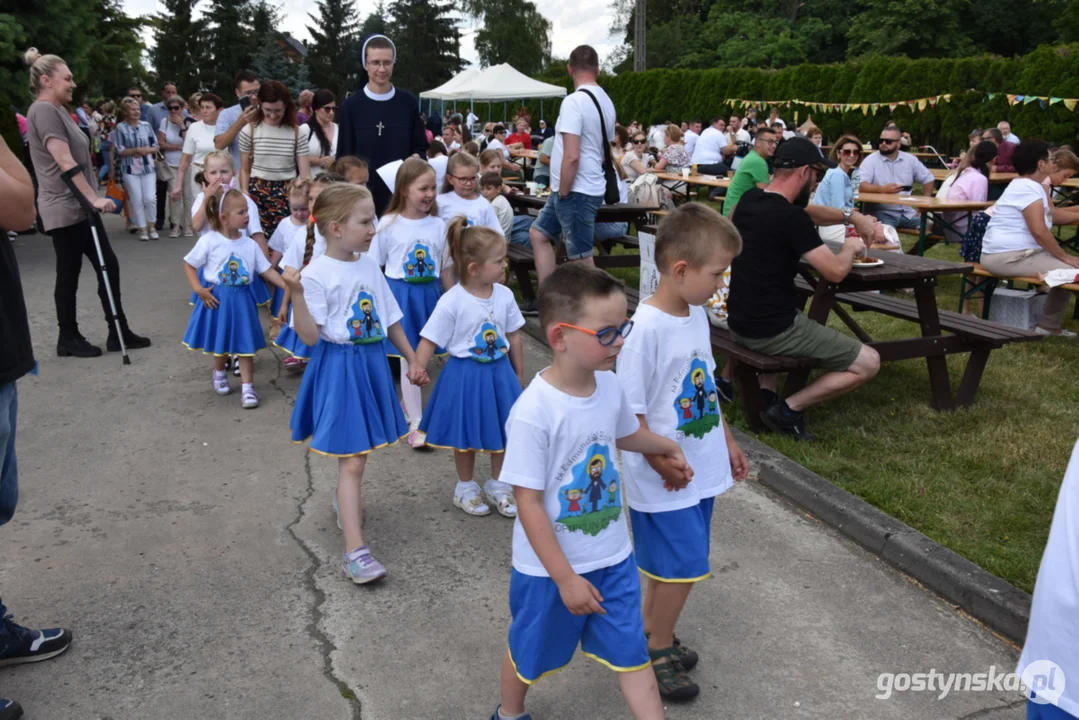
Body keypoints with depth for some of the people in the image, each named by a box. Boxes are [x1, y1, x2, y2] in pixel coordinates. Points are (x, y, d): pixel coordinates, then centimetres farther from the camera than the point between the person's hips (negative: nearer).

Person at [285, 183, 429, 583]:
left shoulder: (370, 266, 5)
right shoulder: (317, 273, -15)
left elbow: (391, 319, 14)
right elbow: (309, 335, -19)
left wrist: (413, 360, 17)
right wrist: (296, 294, -31)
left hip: (373, 363, 7)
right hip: (339, 368, -6)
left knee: (358, 450, 18)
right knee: (352, 460, -8)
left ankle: (345, 503, 46)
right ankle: (354, 550, -3)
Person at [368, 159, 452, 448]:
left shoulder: (438, 225, 0)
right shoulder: (388, 224, -6)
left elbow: (446, 271, 6)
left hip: (430, 295, 3)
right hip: (400, 295, -2)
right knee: (408, 360, 2)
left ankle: (408, 408, 31)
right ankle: (416, 424, 10)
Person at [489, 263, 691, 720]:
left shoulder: (610, 387, -8)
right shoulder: (533, 413, -30)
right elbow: (528, 503, -25)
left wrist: (667, 448, 29)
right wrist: (565, 578, -21)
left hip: (613, 557, 5)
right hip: (549, 567, -4)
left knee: (631, 652, 13)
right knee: (530, 652, 20)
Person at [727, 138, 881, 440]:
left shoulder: (749, 199, 5)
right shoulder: (791, 218, -20)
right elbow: (836, 271, -17)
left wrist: (851, 215, 16)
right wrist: (852, 248, 4)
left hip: (739, 322, 8)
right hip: (773, 330, -8)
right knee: (868, 362, 3)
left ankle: (764, 390, 18)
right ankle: (788, 408, -3)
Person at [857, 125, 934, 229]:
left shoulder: (910, 160, 10)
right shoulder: (871, 160, -4)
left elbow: (928, 178, 20)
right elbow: (860, 185, -17)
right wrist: (882, 189, -29)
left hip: (907, 213, 5)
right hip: (881, 213, -5)